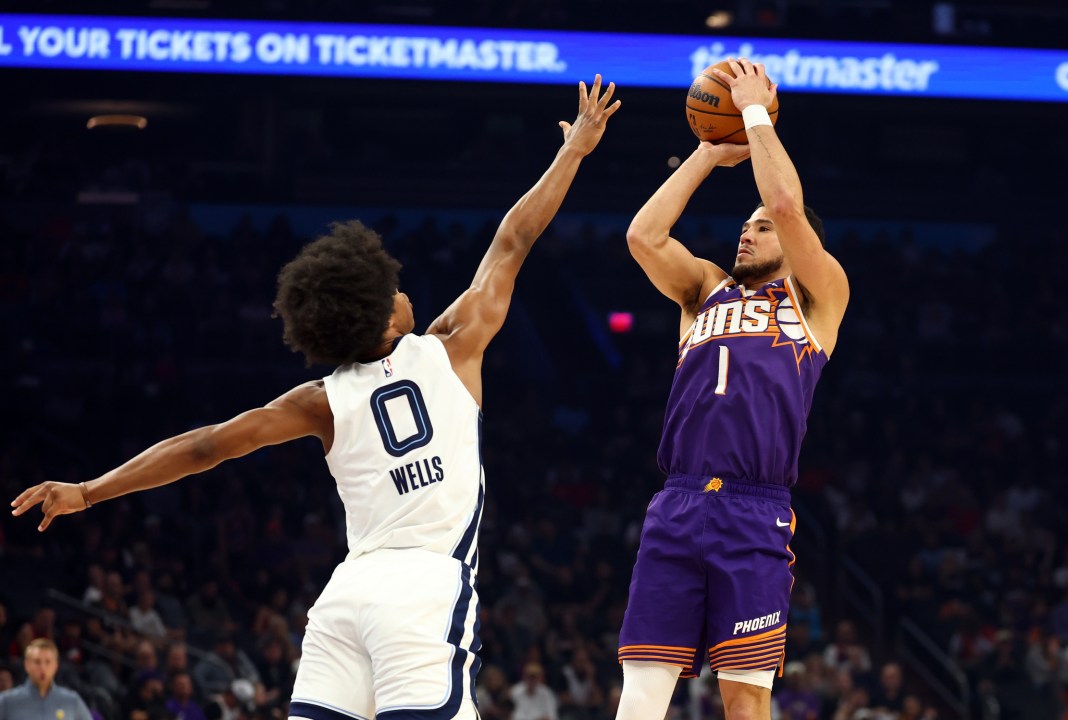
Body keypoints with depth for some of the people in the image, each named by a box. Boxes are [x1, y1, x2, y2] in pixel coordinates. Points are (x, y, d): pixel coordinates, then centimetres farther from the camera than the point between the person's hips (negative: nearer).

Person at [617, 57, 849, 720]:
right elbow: (644, 235, 10)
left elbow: (787, 206, -2)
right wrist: (709, 154, 16)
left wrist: (756, 114, 8)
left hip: (756, 516, -3)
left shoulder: (817, 296, 13)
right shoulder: (706, 289, 25)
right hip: (677, 509, 4)